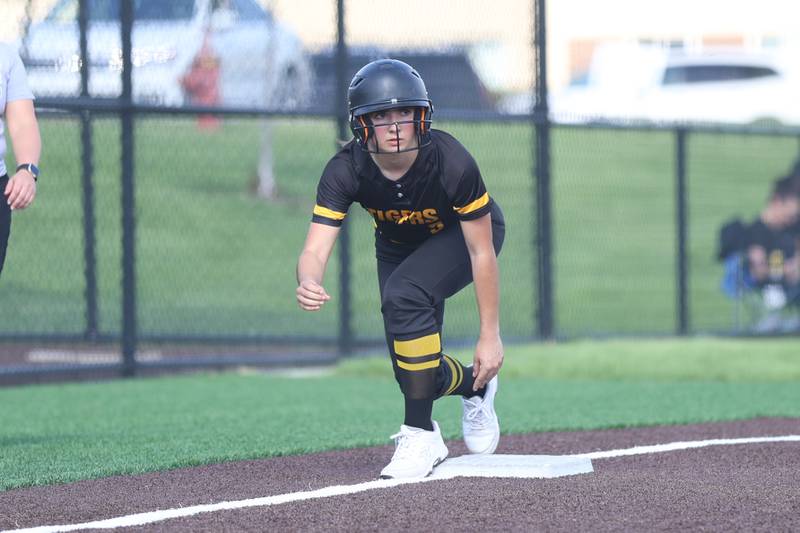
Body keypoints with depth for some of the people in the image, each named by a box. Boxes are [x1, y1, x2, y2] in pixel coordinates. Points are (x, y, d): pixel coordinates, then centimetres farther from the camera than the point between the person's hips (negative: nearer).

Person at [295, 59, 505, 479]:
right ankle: (472, 385, 32)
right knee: (409, 363, -3)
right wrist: (308, 282, -60)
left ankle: (420, 435, -23)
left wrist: (490, 334, -28)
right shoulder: (345, 172, -30)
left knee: (404, 294, -32)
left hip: (463, 236, -4)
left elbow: (481, 252, -29)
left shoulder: (452, 164, -37)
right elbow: (316, 247, -36)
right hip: (398, 245, 4)